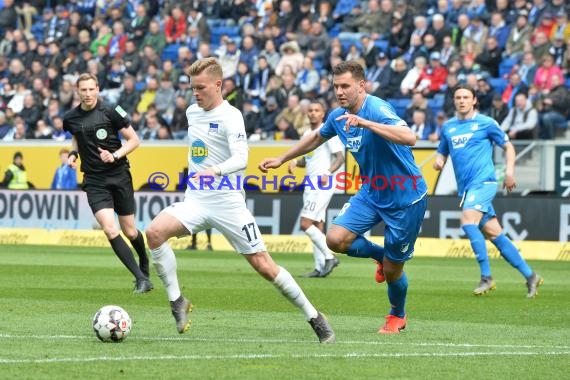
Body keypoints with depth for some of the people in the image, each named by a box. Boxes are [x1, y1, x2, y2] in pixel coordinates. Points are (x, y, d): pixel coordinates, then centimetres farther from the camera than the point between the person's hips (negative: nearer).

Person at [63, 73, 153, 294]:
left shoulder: (110, 112, -9)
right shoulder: (70, 118, 2)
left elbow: (134, 140, -3)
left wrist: (115, 155, -18)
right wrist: (73, 153, 6)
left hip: (119, 175, -2)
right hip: (94, 181, 2)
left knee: (129, 232, 8)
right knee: (110, 230, -18)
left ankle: (145, 266, 41)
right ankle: (141, 278, -13)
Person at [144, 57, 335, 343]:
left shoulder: (230, 117, -11)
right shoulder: (192, 112, 11)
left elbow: (241, 158, -25)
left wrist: (216, 171, -42)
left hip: (228, 203, -5)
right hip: (195, 201, 6)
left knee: (263, 266, -4)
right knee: (154, 231, -22)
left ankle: (313, 317, 11)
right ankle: (177, 301, -12)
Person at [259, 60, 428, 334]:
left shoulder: (377, 109, -24)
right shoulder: (338, 116, 0)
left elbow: (409, 138, -41)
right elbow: (317, 137, 23)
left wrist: (365, 123, -47)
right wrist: (281, 159, 27)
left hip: (405, 197, -7)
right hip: (371, 192, 7)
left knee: (392, 271, 1)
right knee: (336, 239, -14)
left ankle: (397, 316, 33)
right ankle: (381, 255, 18)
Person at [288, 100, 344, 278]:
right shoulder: (306, 134, 17)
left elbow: (340, 157, -12)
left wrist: (327, 173, -26)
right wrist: (295, 162, 5)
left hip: (322, 184, -9)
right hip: (311, 184, 9)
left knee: (305, 223, -16)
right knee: (317, 227, 6)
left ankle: (329, 257, -11)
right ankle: (320, 267, 6)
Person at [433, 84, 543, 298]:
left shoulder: (485, 123, 0)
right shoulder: (448, 127, 14)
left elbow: (508, 146, 7)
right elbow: (442, 152, 22)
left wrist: (509, 171, -5)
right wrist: (439, 161, -1)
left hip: (483, 182, -6)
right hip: (465, 188, 6)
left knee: (468, 222, -25)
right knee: (494, 234, 4)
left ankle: (486, 277, -22)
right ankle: (530, 276, 11)